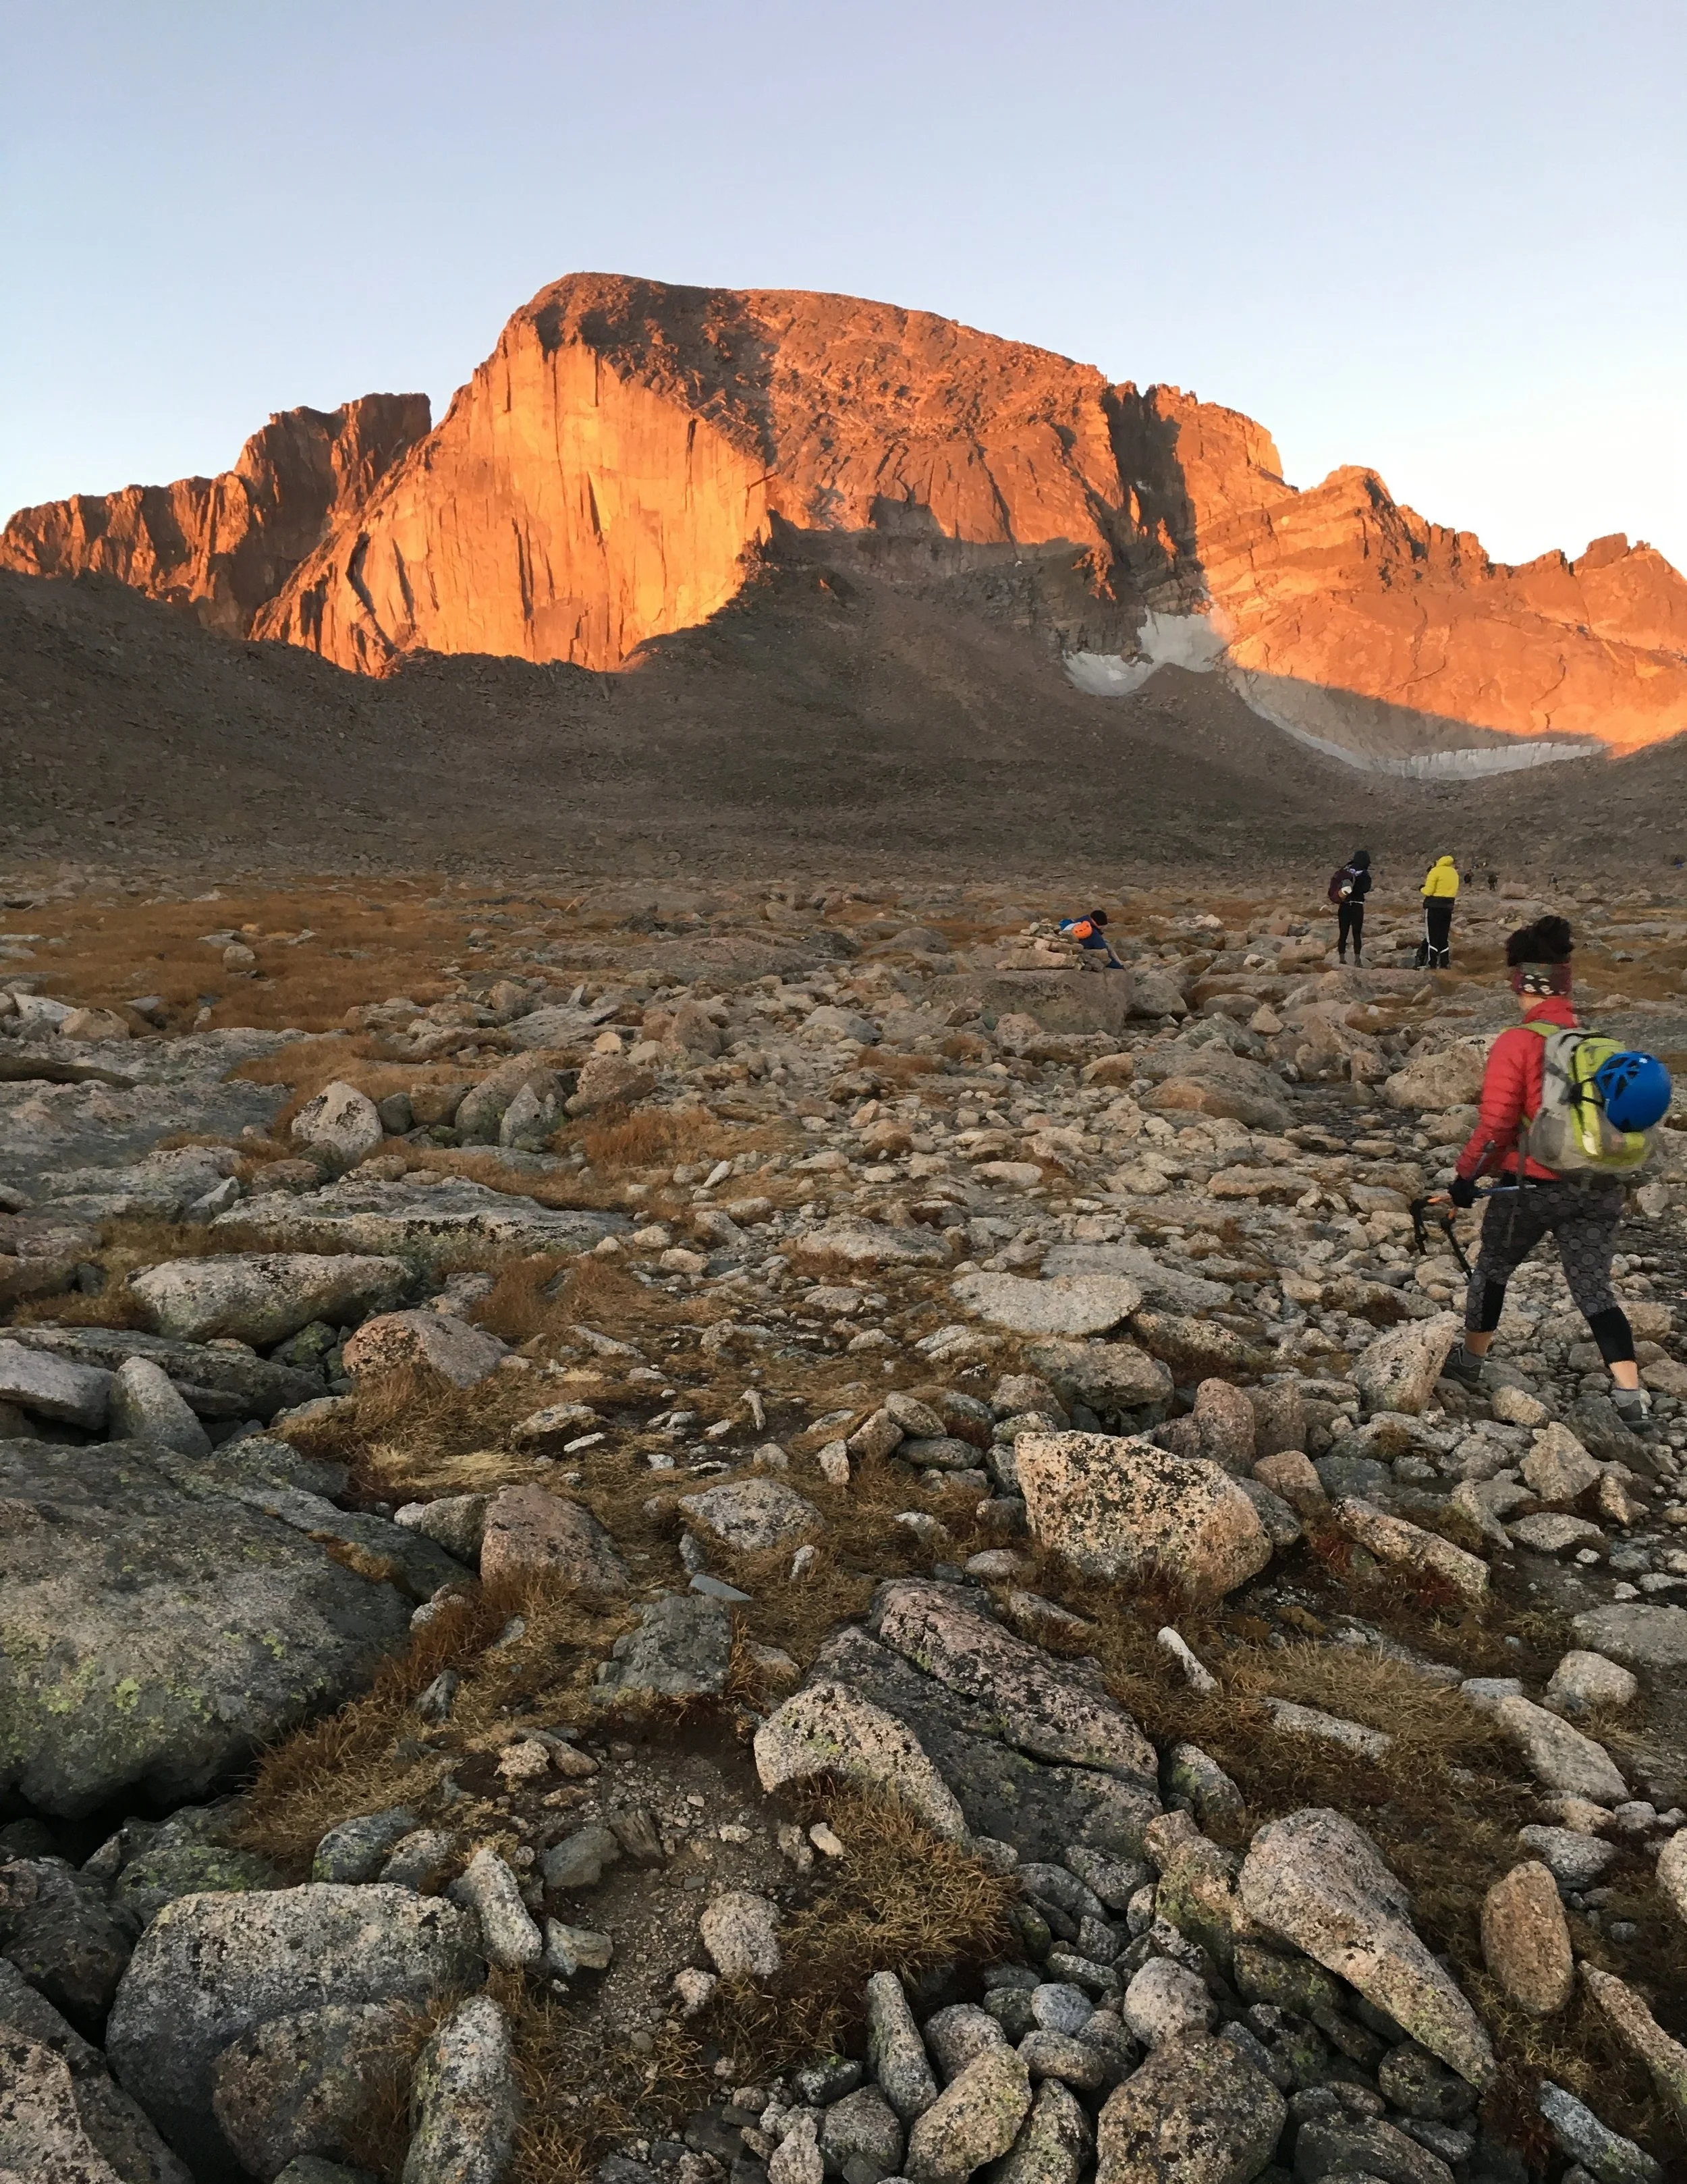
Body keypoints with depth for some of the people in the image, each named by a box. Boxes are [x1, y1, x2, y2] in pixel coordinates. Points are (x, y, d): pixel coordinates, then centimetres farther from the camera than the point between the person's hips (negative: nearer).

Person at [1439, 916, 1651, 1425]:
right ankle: (1631, 1394, -1)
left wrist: (1465, 1177, -4)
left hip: (1535, 1185, -4)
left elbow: (1495, 1123, -16)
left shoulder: (1517, 1043, -13)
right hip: (1600, 1187, 4)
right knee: (1594, 1288, 9)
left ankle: (1470, 1361, 33)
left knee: (1492, 1268, 18)